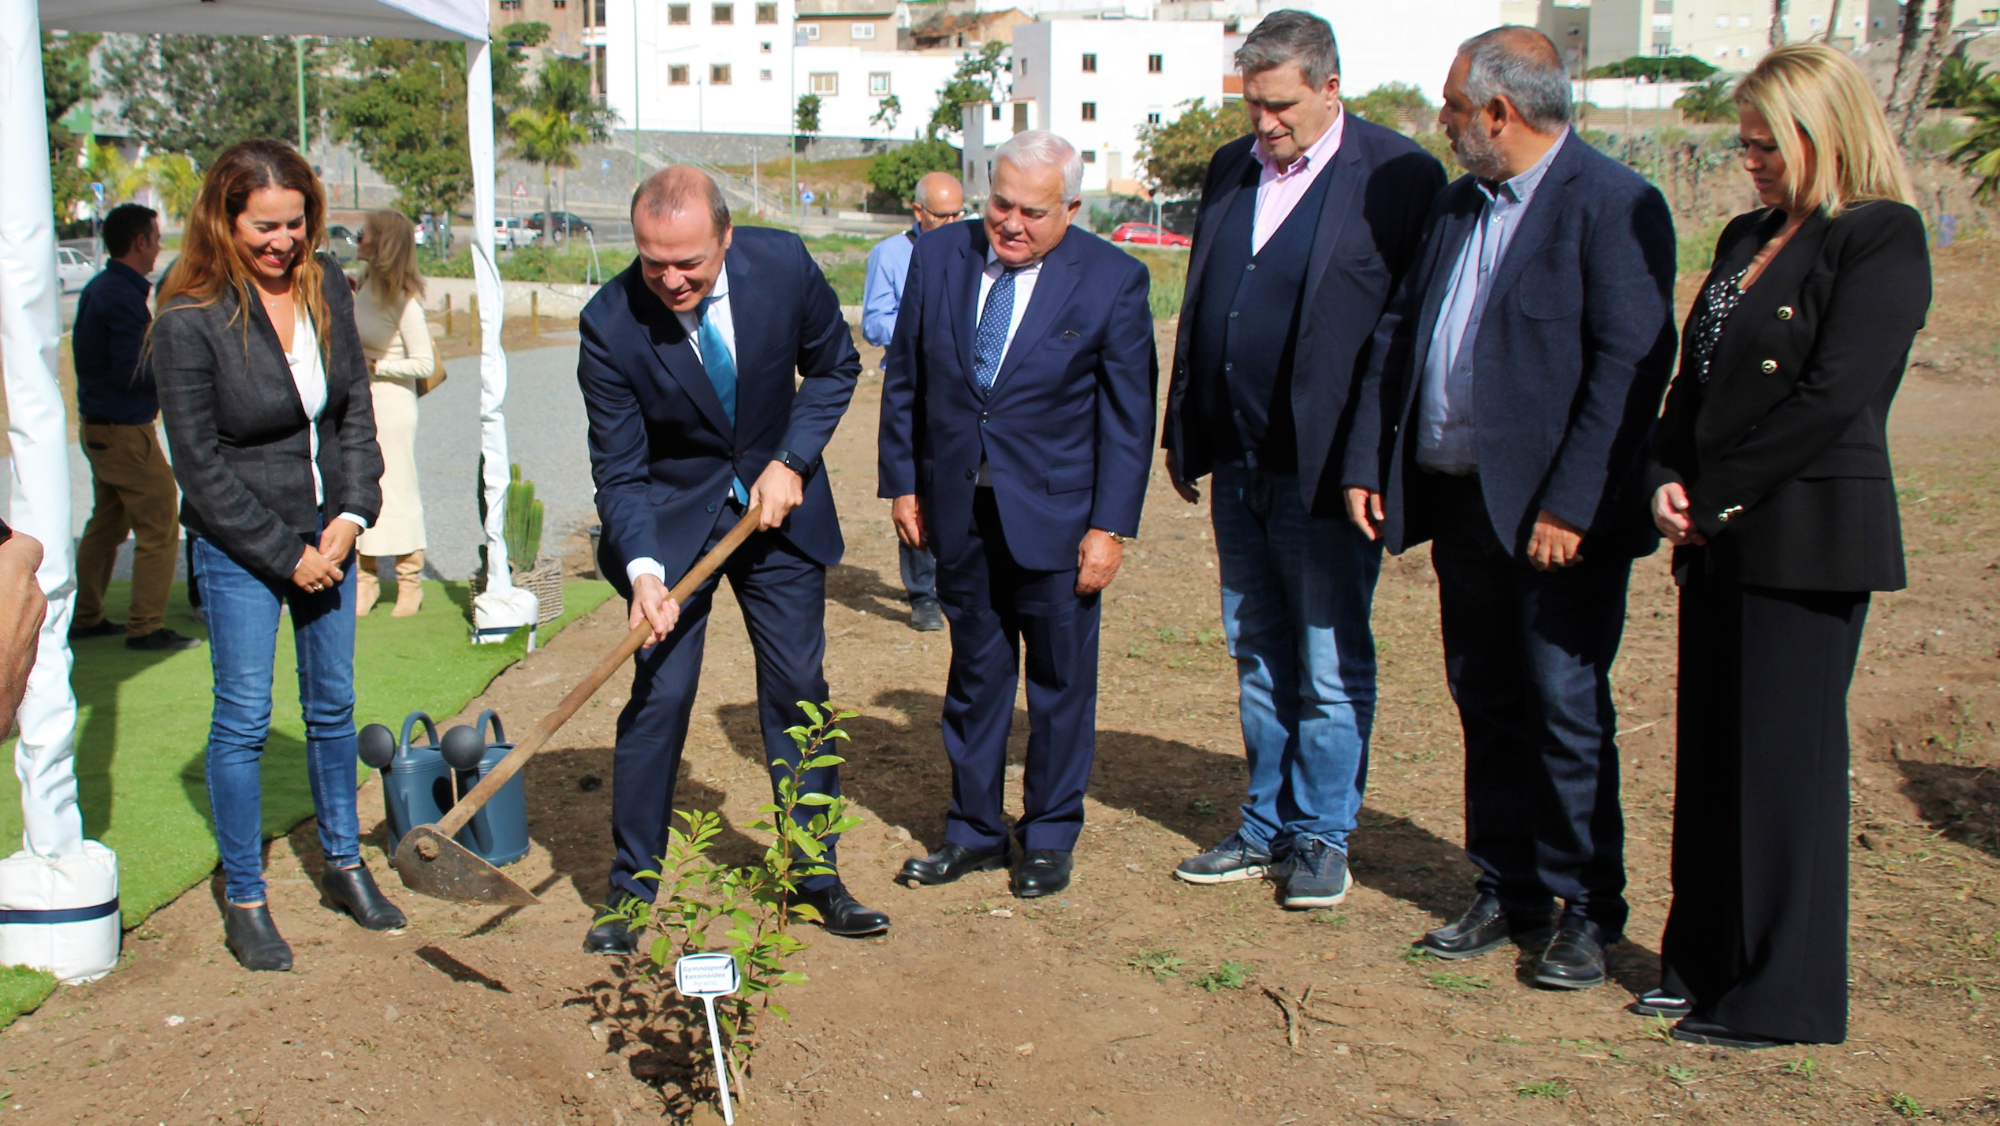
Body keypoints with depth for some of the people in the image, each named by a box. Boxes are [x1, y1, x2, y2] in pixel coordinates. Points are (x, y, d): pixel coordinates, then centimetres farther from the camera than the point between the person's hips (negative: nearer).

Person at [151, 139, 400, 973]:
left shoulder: (326, 287, -1)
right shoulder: (188, 322, -16)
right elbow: (201, 467, -14)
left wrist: (351, 516, -6)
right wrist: (286, 556, -14)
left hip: (326, 533, 5)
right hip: (239, 548, -5)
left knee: (332, 704, 15)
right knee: (243, 720, 1)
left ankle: (343, 864, 30)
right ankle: (243, 902, 14)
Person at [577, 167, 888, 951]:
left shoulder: (783, 264, -17)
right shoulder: (610, 323, -22)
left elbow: (834, 366, 1)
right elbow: (619, 470, -16)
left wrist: (792, 461, -11)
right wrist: (642, 569, -30)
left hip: (779, 506, 2)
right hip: (671, 519, -2)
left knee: (798, 688, 6)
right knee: (659, 695, -6)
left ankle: (817, 873, 20)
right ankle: (631, 889, 11)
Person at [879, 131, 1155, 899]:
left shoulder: (1112, 279, -9)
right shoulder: (938, 257, 0)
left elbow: (1128, 413, -6)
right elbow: (903, 378, 8)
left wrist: (1110, 525, -10)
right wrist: (903, 482, 5)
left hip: (1055, 515, -3)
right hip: (958, 511, 3)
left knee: (1061, 679, 9)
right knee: (975, 672, 14)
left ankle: (1050, 837, 25)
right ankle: (974, 829, 27)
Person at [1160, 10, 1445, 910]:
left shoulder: (1397, 177, -9)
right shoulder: (1231, 169, 11)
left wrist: (1377, 463, -13)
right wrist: (1181, 432, 12)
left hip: (1328, 467, -6)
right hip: (1239, 465, 6)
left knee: (1331, 667, 5)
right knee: (1257, 657, 16)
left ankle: (1322, 836, 21)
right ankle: (1266, 827, 29)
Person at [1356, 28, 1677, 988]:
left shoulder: (1613, 206, -11)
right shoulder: (1455, 205, 14)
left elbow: (1631, 366, -17)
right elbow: (1403, 337, 15)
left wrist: (1569, 505, -20)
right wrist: (1371, 461, 6)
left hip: (1558, 518, -7)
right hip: (1461, 503, 8)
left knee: (1567, 717, 1)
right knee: (1487, 709, 14)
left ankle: (1587, 911, 17)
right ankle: (1508, 895, 27)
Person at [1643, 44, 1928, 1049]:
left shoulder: (1881, 238, -10)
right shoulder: (1747, 237, 15)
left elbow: (1834, 396, -18)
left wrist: (1719, 493, -13)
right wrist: (1670, 478, -1)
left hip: (1808, 539, -8)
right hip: (1724, 540, 8)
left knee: (1784, 758, -1)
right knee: (1710, 752, 12)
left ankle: (1783, 999, 12)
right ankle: (1705, 967, 24)